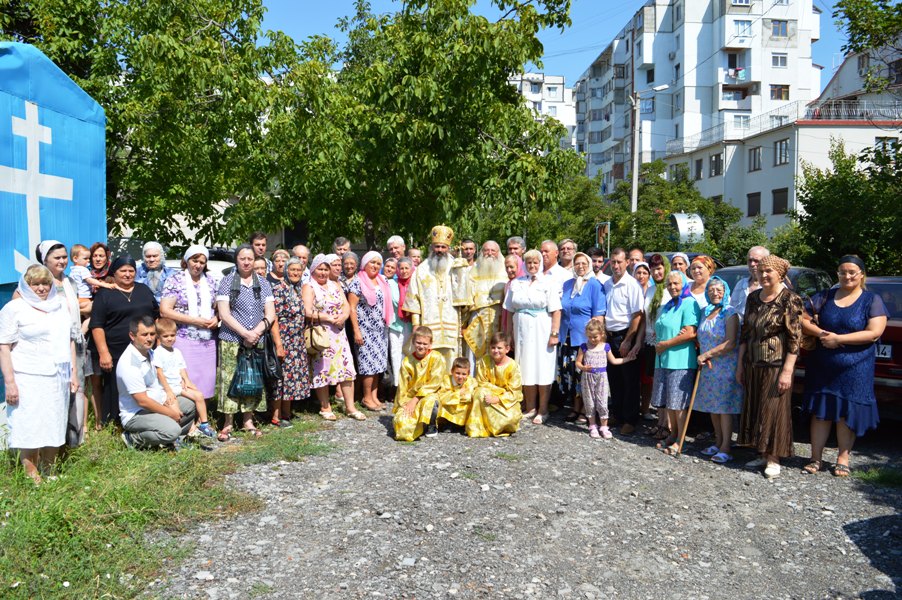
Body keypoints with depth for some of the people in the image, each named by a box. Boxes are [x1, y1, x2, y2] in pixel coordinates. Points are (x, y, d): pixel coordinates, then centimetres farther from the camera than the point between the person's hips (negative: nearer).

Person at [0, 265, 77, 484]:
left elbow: (69, 340, 20)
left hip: (58, 378, 5)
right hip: (28, 380, -5)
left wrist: (73, 372, 14)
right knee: (29, 428, -5)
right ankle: (31, 477, 3)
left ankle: (48, 472, 19)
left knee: (53, 427, 8)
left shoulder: (60, 307, 14)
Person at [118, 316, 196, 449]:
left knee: (191, 405, 10)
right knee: (172, 429, -31)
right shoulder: (129, 363, -24)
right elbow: (142, 400, -24)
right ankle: (133, 438, -8)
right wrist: (170, 413, -15)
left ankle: (171, 439, 10)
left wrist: (170, 401, -2)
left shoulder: (148, 352, 7)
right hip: (136, 415, -10)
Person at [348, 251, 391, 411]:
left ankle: (374, 396, 14)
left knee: (377, 363, 6)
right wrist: (356, 331, -15)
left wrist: (387, 324, 13)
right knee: (369, 362, -5)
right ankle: (367, 397, 6)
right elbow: (352, 308, -10)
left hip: (381, 329, 6)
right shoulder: (357, 282, -6)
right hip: (365, 328, -6)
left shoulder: (383, 281, 13)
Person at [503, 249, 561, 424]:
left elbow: (556, 311, -6)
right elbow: (510, 310, 14)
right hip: (522, 331, 4)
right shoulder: (516, 283, 13)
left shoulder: (549, 283, 0)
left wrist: (554, 333, -14)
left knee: (543, 369, -1)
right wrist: (510, 334, 9)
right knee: (526, 370, 6)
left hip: (542, 332, -4)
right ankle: (530, 409, 17)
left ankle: (543, 410, 8)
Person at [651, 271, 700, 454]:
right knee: (668, 402, 12)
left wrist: (665, 344, -10)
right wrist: (659, 345, 1)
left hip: (680, 360, -8)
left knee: (678, 403, -4)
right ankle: (673, 435, 23)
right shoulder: (666, 306, 19)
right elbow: (659, 331, 24)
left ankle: (681, 440, 3)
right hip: (663, 360, 8)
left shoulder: (689, 304, -8)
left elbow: (690, 334, -16)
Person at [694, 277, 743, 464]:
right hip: (708, 367, 7)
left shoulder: (730, 313, -9)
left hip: (725, 367, -7)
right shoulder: (705, 312, 12)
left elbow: (730, 343, -17)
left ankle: (725, 448, -1)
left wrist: (707, 354, -14)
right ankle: (718, 442, 23)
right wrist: (703, 358, 3)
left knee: (724, 406, -5)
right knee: (712, 406, 11)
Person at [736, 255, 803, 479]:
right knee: (754, 409, 10)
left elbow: (795, 338, -13)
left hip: (776, 366, -6)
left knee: (774, 410, 0)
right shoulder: (753, 298, 9)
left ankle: (773, 459, 10)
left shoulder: (789, 299, -9)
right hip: (752, 365, 6)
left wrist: (787, 371, -17)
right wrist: (740, 365, 11)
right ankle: (762, 454, 22)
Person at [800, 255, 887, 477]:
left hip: (855, 368, -2)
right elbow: (803, 321, 4)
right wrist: (821, 333, -14)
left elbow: (874, 333, -11)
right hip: (822, 366, 2)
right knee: (820, 411, 4)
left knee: (847, 413, 4)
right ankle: (816, 458, 12)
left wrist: (838, 338, -16)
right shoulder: (824, 297, 7)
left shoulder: (872, 300, 0)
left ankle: (843, 458, 18)